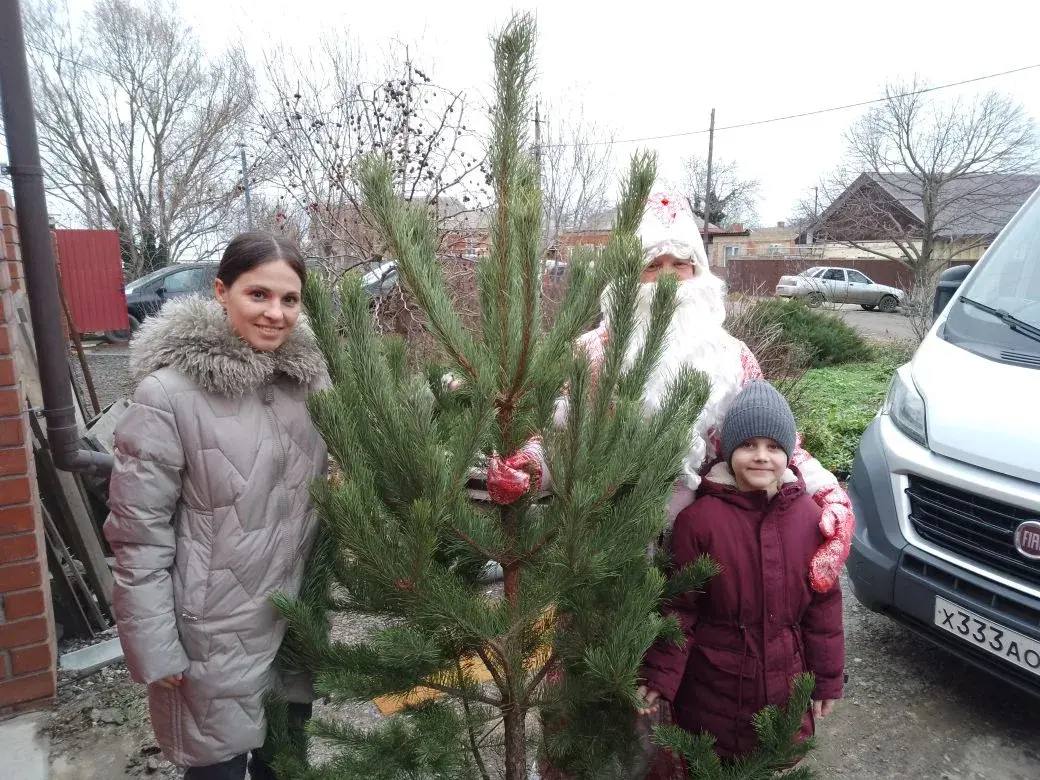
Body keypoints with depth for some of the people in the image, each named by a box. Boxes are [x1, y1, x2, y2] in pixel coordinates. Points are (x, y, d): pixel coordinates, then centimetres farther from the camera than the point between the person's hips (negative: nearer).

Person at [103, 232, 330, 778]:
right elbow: (138, 532, -15)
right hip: (219, 630, -5)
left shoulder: (307, 376, -3)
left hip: (299, 615, 5)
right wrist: (154, 649, -12)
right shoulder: (168, 393, -18)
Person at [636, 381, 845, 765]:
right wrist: (661, 677, -13)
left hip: (786, 682, 3)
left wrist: (828, 679, 5)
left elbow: (824, 605, 1)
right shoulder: (698, 518, -17)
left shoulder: (810, 517, -6)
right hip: (713, 686, -2)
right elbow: (679, 608, -11)